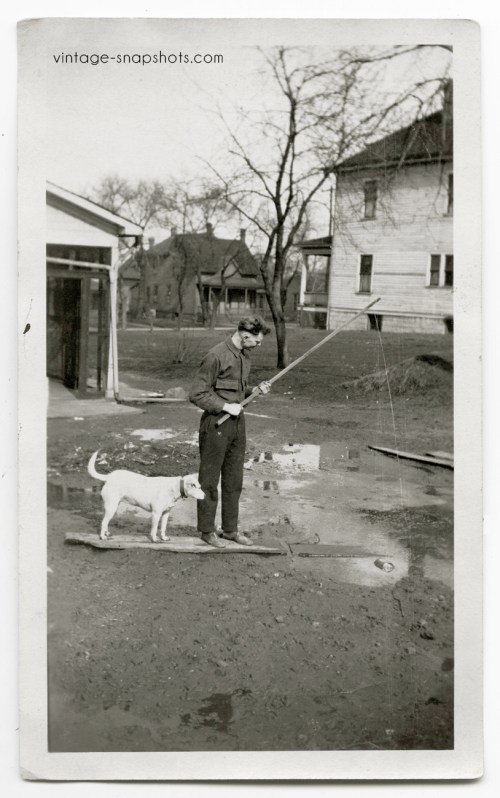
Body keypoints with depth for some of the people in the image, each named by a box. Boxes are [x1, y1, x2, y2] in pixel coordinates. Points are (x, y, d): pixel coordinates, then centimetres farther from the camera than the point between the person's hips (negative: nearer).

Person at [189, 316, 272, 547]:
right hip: (216, 424, -8)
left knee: (234, 480, 13)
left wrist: (255, 390, 2)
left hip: (237, 423, 8)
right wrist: (226, 406, -19)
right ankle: (207, 530, 18)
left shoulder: (244, 355, 9)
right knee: (210, 480, 5)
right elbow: (196, 394, -17)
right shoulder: (216, 356, -18)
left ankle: (230, 529, 25)